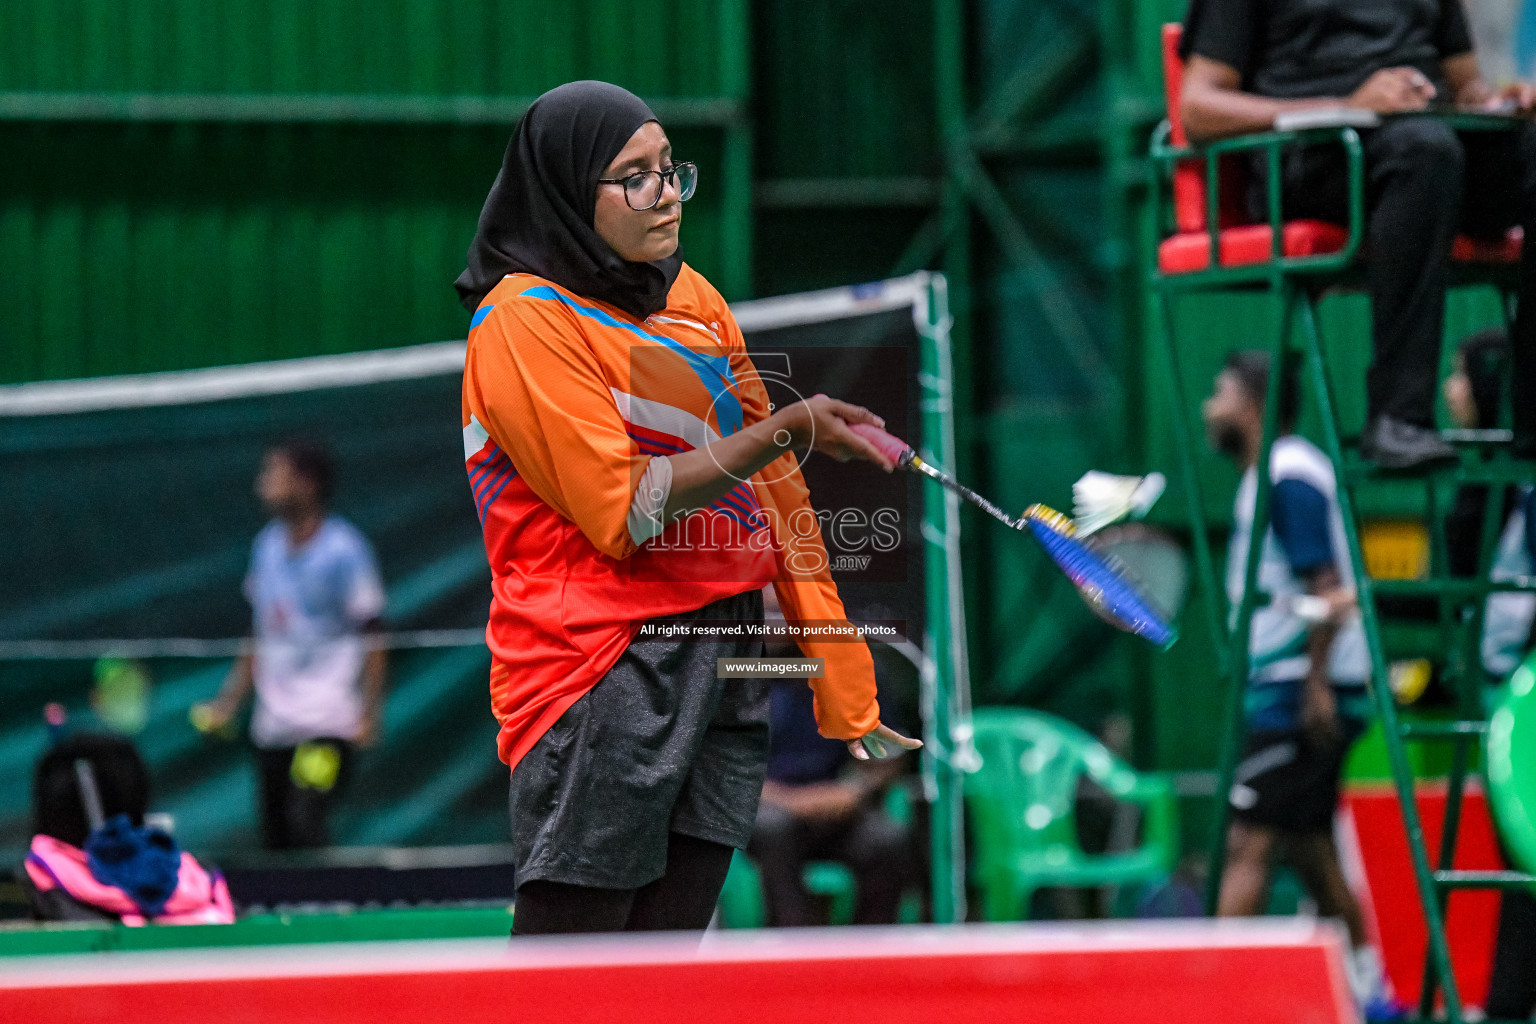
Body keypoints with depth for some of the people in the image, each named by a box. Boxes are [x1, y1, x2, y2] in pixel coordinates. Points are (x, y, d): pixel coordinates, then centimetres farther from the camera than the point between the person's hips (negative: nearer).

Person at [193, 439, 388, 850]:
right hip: (273, 722, 7)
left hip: (327, 723, -7)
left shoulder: (343, 551, -9)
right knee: (274, 836, 4)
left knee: (306, 824, -22)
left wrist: (369, 714, -16)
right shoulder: (267, 545, 11)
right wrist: (229, 702, 17)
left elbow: (372, 640, -7)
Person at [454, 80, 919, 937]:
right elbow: (625, 508, -14)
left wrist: (837, 672, 13)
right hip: (603, 671, -7)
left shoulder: (692, 298, 16)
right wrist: (784, 430, -17)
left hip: (730, 664, 7)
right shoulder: (525, 320, -7)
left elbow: (772, 490, 18)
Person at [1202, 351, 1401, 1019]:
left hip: (1300, 696, -10)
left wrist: (1317, 682, -24)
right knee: (1307, 846, 15)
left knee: (1247, 842, -12)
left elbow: (1327, 588, -20)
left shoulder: (1290, 477, -14)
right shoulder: (1271, 477, 17)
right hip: (1287, 695, 10)